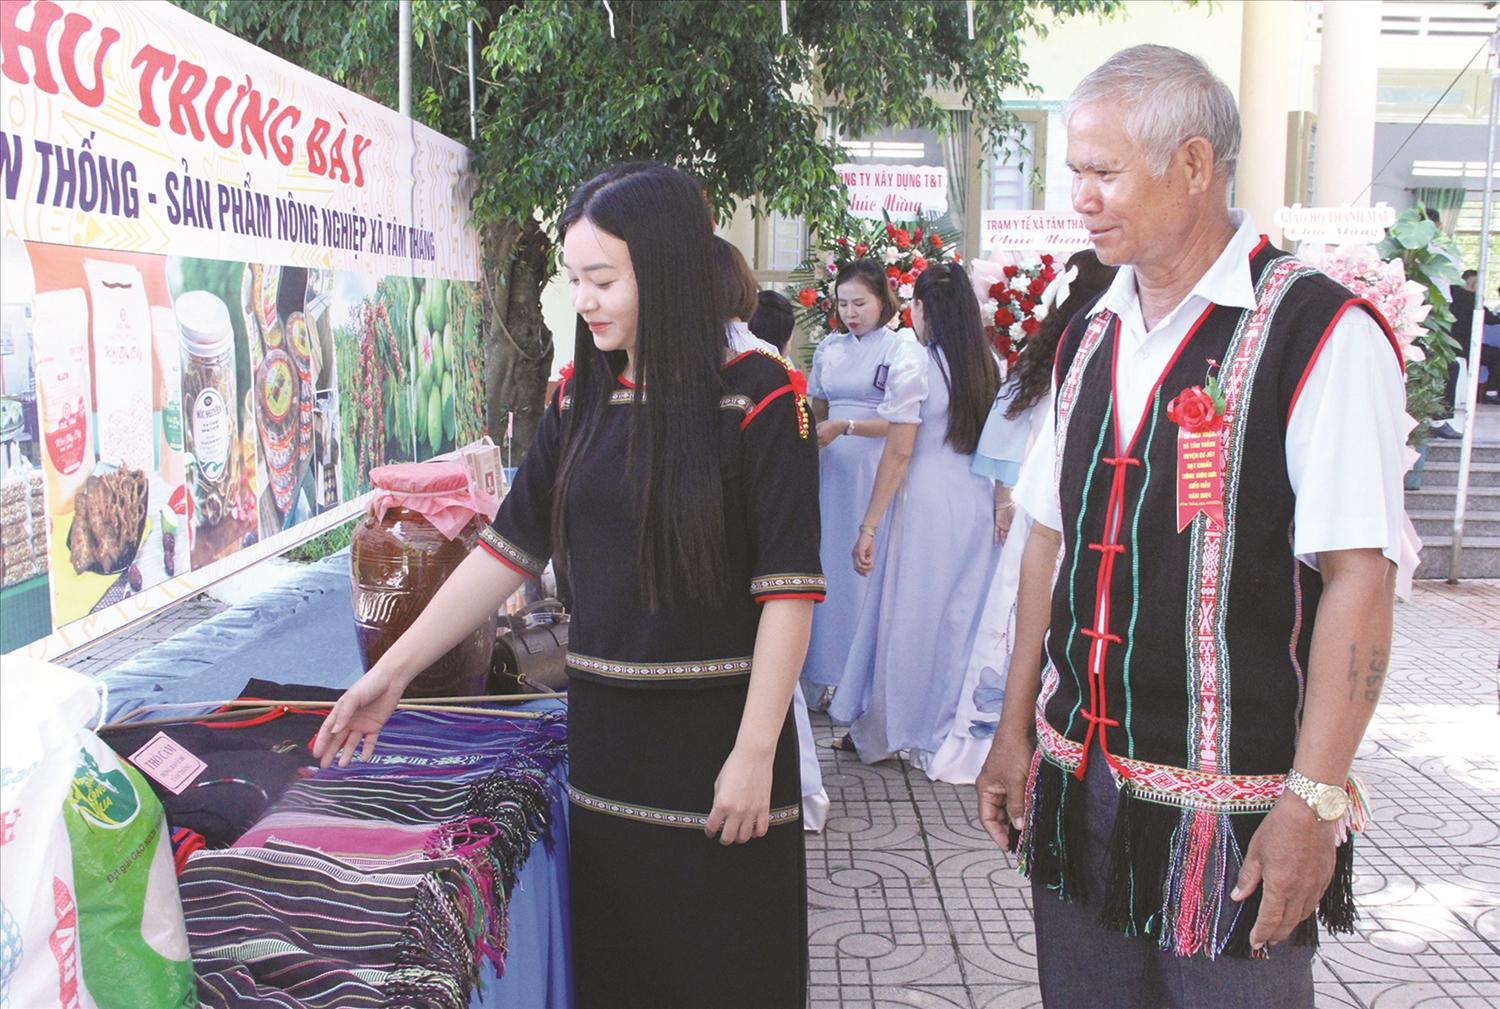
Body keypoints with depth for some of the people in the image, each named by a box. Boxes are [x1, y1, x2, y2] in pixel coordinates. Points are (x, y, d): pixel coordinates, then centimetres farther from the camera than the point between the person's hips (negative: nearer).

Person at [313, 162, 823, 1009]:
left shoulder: (757, 397, -11)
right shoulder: (580, 399, 6)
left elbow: (789, 587, -13)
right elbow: (509, 550, 7)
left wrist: (755, 752, -16)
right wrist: (392, 672, 4)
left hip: (716, 727, -4)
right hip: (603, 726, 5)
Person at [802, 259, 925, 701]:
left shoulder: (903, 349, -5)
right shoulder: (830, 347, 12)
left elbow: (900, 424, -10)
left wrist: (844, 426, -19)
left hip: (877, 470, -5)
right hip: (832, 467, 5)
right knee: (830, 561, 7)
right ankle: (821, 672, 17)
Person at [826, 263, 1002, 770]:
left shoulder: (917, 365, -11)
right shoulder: (990, 365, 5)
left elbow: (899, 452, -13)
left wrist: (868, 526, -8)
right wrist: (1000, 508, 20)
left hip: (926, 500, -5)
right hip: (977, 500, 6)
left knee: (910, 616, 5)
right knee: (962, 616, 12)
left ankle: (886, 732, 18)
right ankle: (952, 731, 23)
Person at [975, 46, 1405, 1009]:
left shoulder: (1319, 334, -13)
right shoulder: (1089, 339, 9)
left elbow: (1358, 579, -16)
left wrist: (1314, 801, -18)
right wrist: (1017, 729, 11)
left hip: (1233, 811, -6)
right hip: (1077, 782, 6)